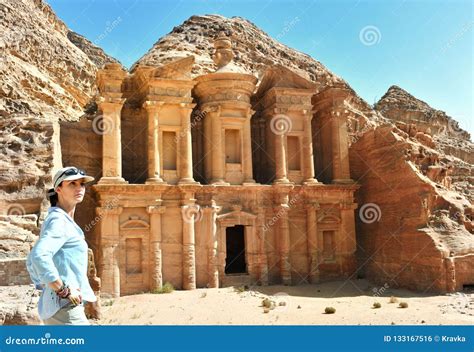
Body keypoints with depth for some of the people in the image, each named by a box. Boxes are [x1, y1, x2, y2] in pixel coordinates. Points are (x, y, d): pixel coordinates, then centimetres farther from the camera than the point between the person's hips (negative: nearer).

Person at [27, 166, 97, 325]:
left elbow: (32, 261, 26)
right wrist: (63, 290, -24)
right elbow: (39, 256, -30)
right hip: (65, 306, -10)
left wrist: (44, 287, 19)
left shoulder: (65, 222, 17)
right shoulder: (58, 220, -13)